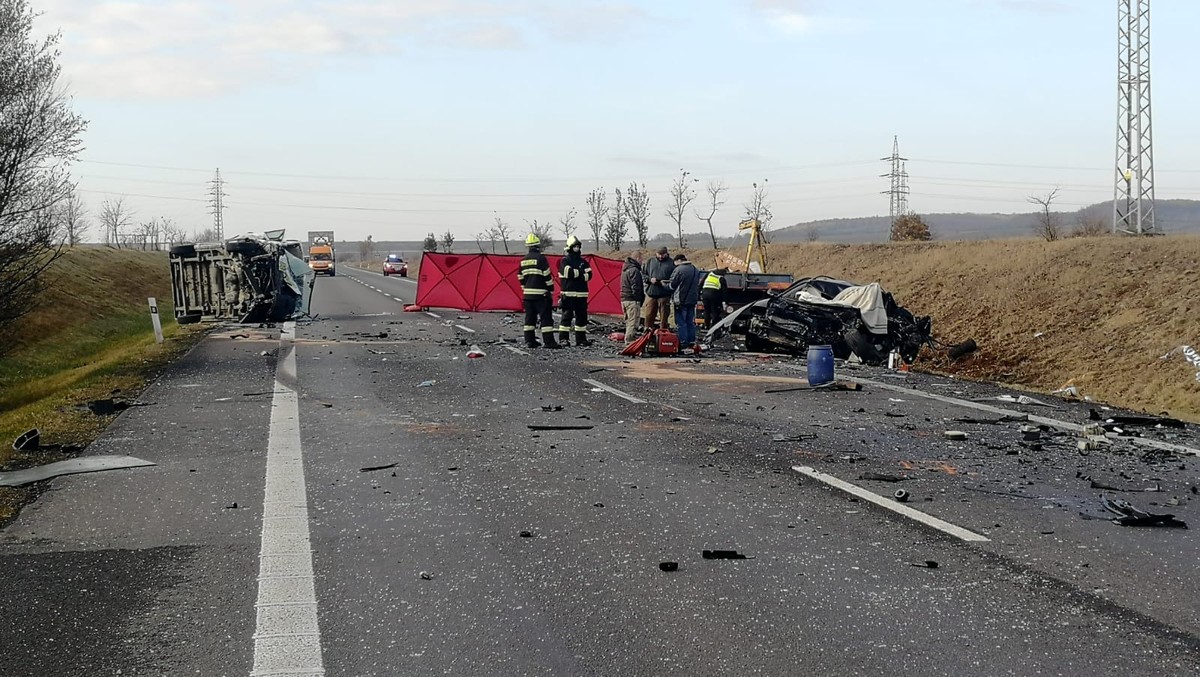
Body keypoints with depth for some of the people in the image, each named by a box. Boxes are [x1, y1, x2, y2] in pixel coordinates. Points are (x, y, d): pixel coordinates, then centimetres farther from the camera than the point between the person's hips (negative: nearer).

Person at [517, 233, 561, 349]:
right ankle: (548, 341, -10)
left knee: (530, 317, 11)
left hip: (528, 293, 7)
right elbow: (547, 275, -11)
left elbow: (520, 276, 16)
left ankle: (529, 340, 12)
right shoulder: (541, 258, -10)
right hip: (540, 293, -7)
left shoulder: (523, 260, 11)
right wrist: (551, 289, -2)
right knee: (546, 317, -6)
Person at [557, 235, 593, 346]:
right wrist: (581, 273, -6)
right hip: (568, 293, -5)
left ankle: (581, 338, 13)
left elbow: (589, 275, 2)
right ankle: (564, 338, -4)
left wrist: (575, 274, -11)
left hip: (581, 293, 5)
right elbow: (569, 273, -16)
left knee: (582, 316, 7)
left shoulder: (583, 261, 15)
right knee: (567, 315, -7)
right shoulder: (565, 260, 1)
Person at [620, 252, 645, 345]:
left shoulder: (625, 269, 17)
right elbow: (636, 287, -18)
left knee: (628, 322, 16)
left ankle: (628, 341, 21)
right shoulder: (634, 270, -15)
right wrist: (640, 299, -11)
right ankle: (630, 341, -11)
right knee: (633, 322, -8)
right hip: (632, 300, -10)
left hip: (624, 299, 10)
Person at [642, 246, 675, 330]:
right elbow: (643, 274, 14)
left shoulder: (671, 263, 2)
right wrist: (649, 279, -6)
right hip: (651, 294, 2)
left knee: (664, 316, 3)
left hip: (664, 295, -2)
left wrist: (667, 283, -15)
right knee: (649, 316, 5)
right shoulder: (650, 262, 10)